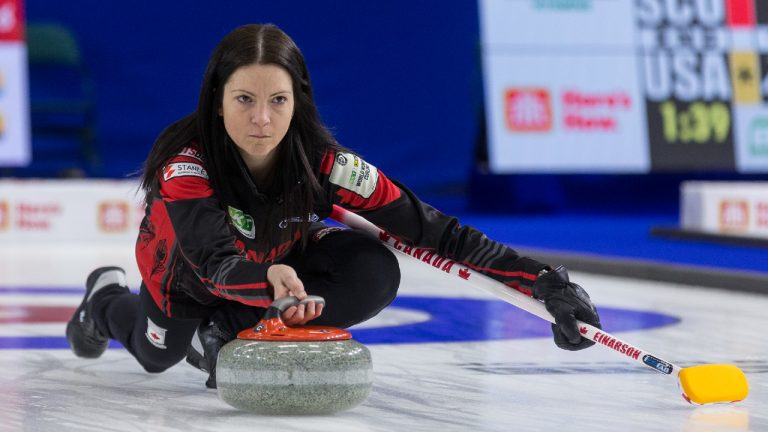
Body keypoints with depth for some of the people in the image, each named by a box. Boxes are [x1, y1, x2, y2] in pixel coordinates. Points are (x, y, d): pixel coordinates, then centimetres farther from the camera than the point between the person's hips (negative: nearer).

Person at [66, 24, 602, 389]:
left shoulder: (325, 164, -34)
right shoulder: (185, 163, -39)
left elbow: (432, 228, -34)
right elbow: (215, 261, -53)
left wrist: (543, 280, -42)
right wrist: (269, 279, -77)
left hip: (283, 261, 1)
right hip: (187, 269, -1)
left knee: (374, 276, -25)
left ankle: (223, 334, -7)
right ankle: (107, 298, 45)